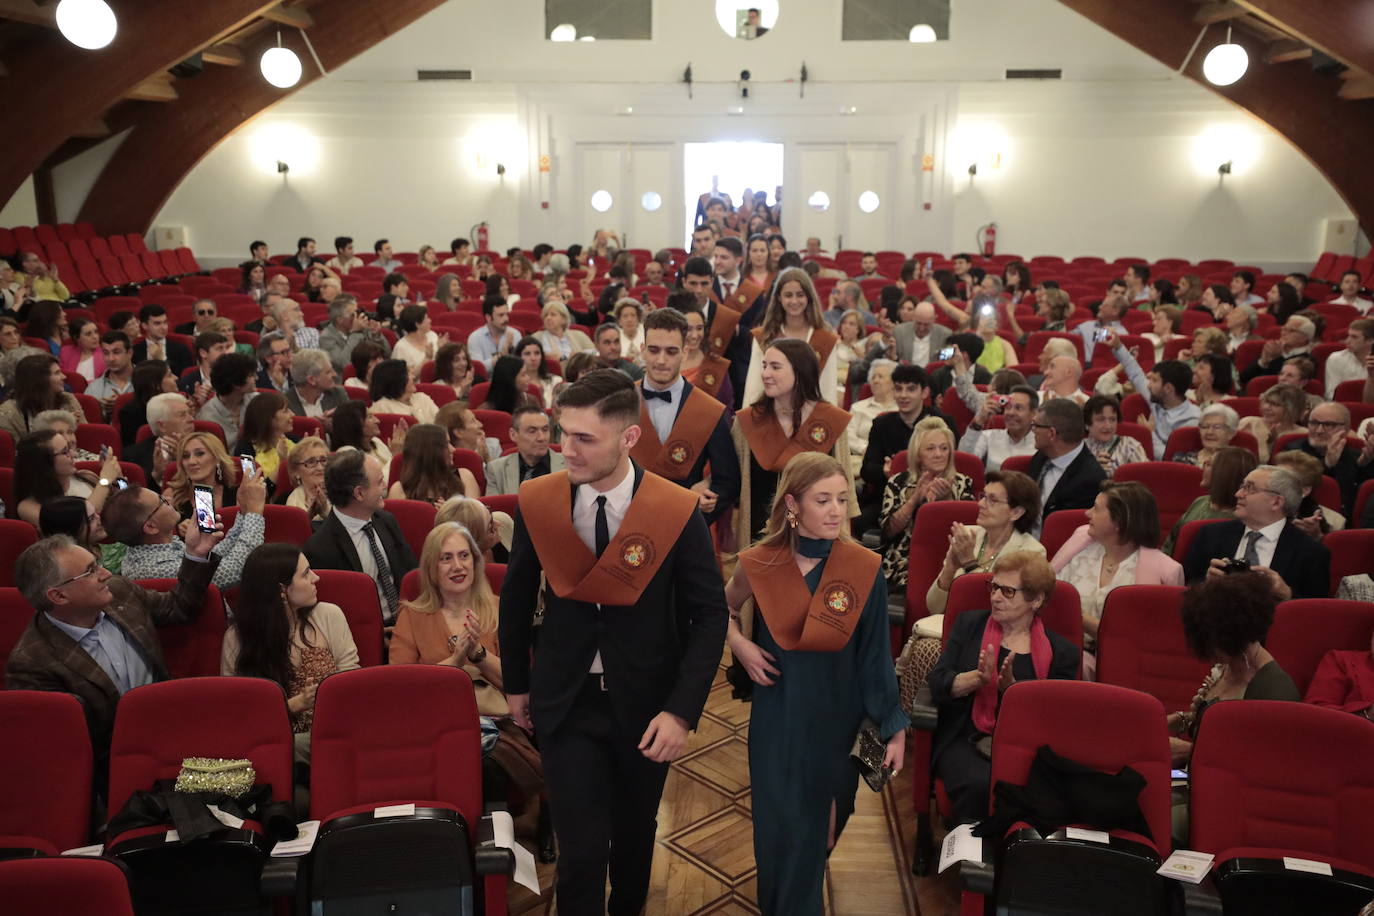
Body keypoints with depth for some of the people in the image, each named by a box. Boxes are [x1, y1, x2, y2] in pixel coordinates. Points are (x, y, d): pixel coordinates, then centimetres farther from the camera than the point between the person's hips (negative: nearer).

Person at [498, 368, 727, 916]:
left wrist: (682, 710, -17)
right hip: (565, 701, 0)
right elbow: (516, 597, 4)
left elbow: (710, 613, -10)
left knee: (634, 830, 20)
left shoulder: (677, 511, -17)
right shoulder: (537, 502, -11)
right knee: (582, 846, -3)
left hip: (645, 702, 0)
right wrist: (516, 684, 11)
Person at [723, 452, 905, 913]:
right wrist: (738, 642, -6)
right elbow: (725, 608, 12)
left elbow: (874, 656, -5)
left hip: (838, 718, 0)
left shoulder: (865, 569, -12)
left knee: (822, 829, 14)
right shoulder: (760, 564, -11)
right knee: (782, 831, 7)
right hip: (777, 718, 0)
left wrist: (895, 728, -3)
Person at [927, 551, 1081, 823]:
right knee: (979, 786, -32)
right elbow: (937, 683, 3)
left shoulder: (1061, 651, 10)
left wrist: (1011, 688, -15)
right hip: (965, 741, 0)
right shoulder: (969, 624, 13)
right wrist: (977, 678, -17)